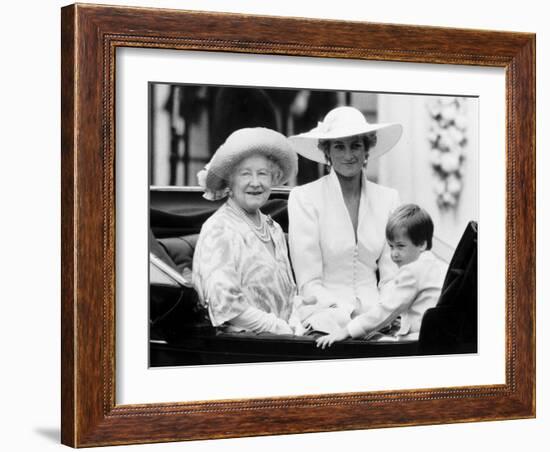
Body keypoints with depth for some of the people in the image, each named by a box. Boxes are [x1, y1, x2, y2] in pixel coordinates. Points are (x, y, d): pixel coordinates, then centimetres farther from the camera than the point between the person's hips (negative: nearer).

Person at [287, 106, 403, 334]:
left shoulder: (388, 199, 11)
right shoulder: (303, 198, -1)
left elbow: (392, 277, 9)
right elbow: (309, 283, -5)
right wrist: (350, 312, -18)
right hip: (326, 313, -3)